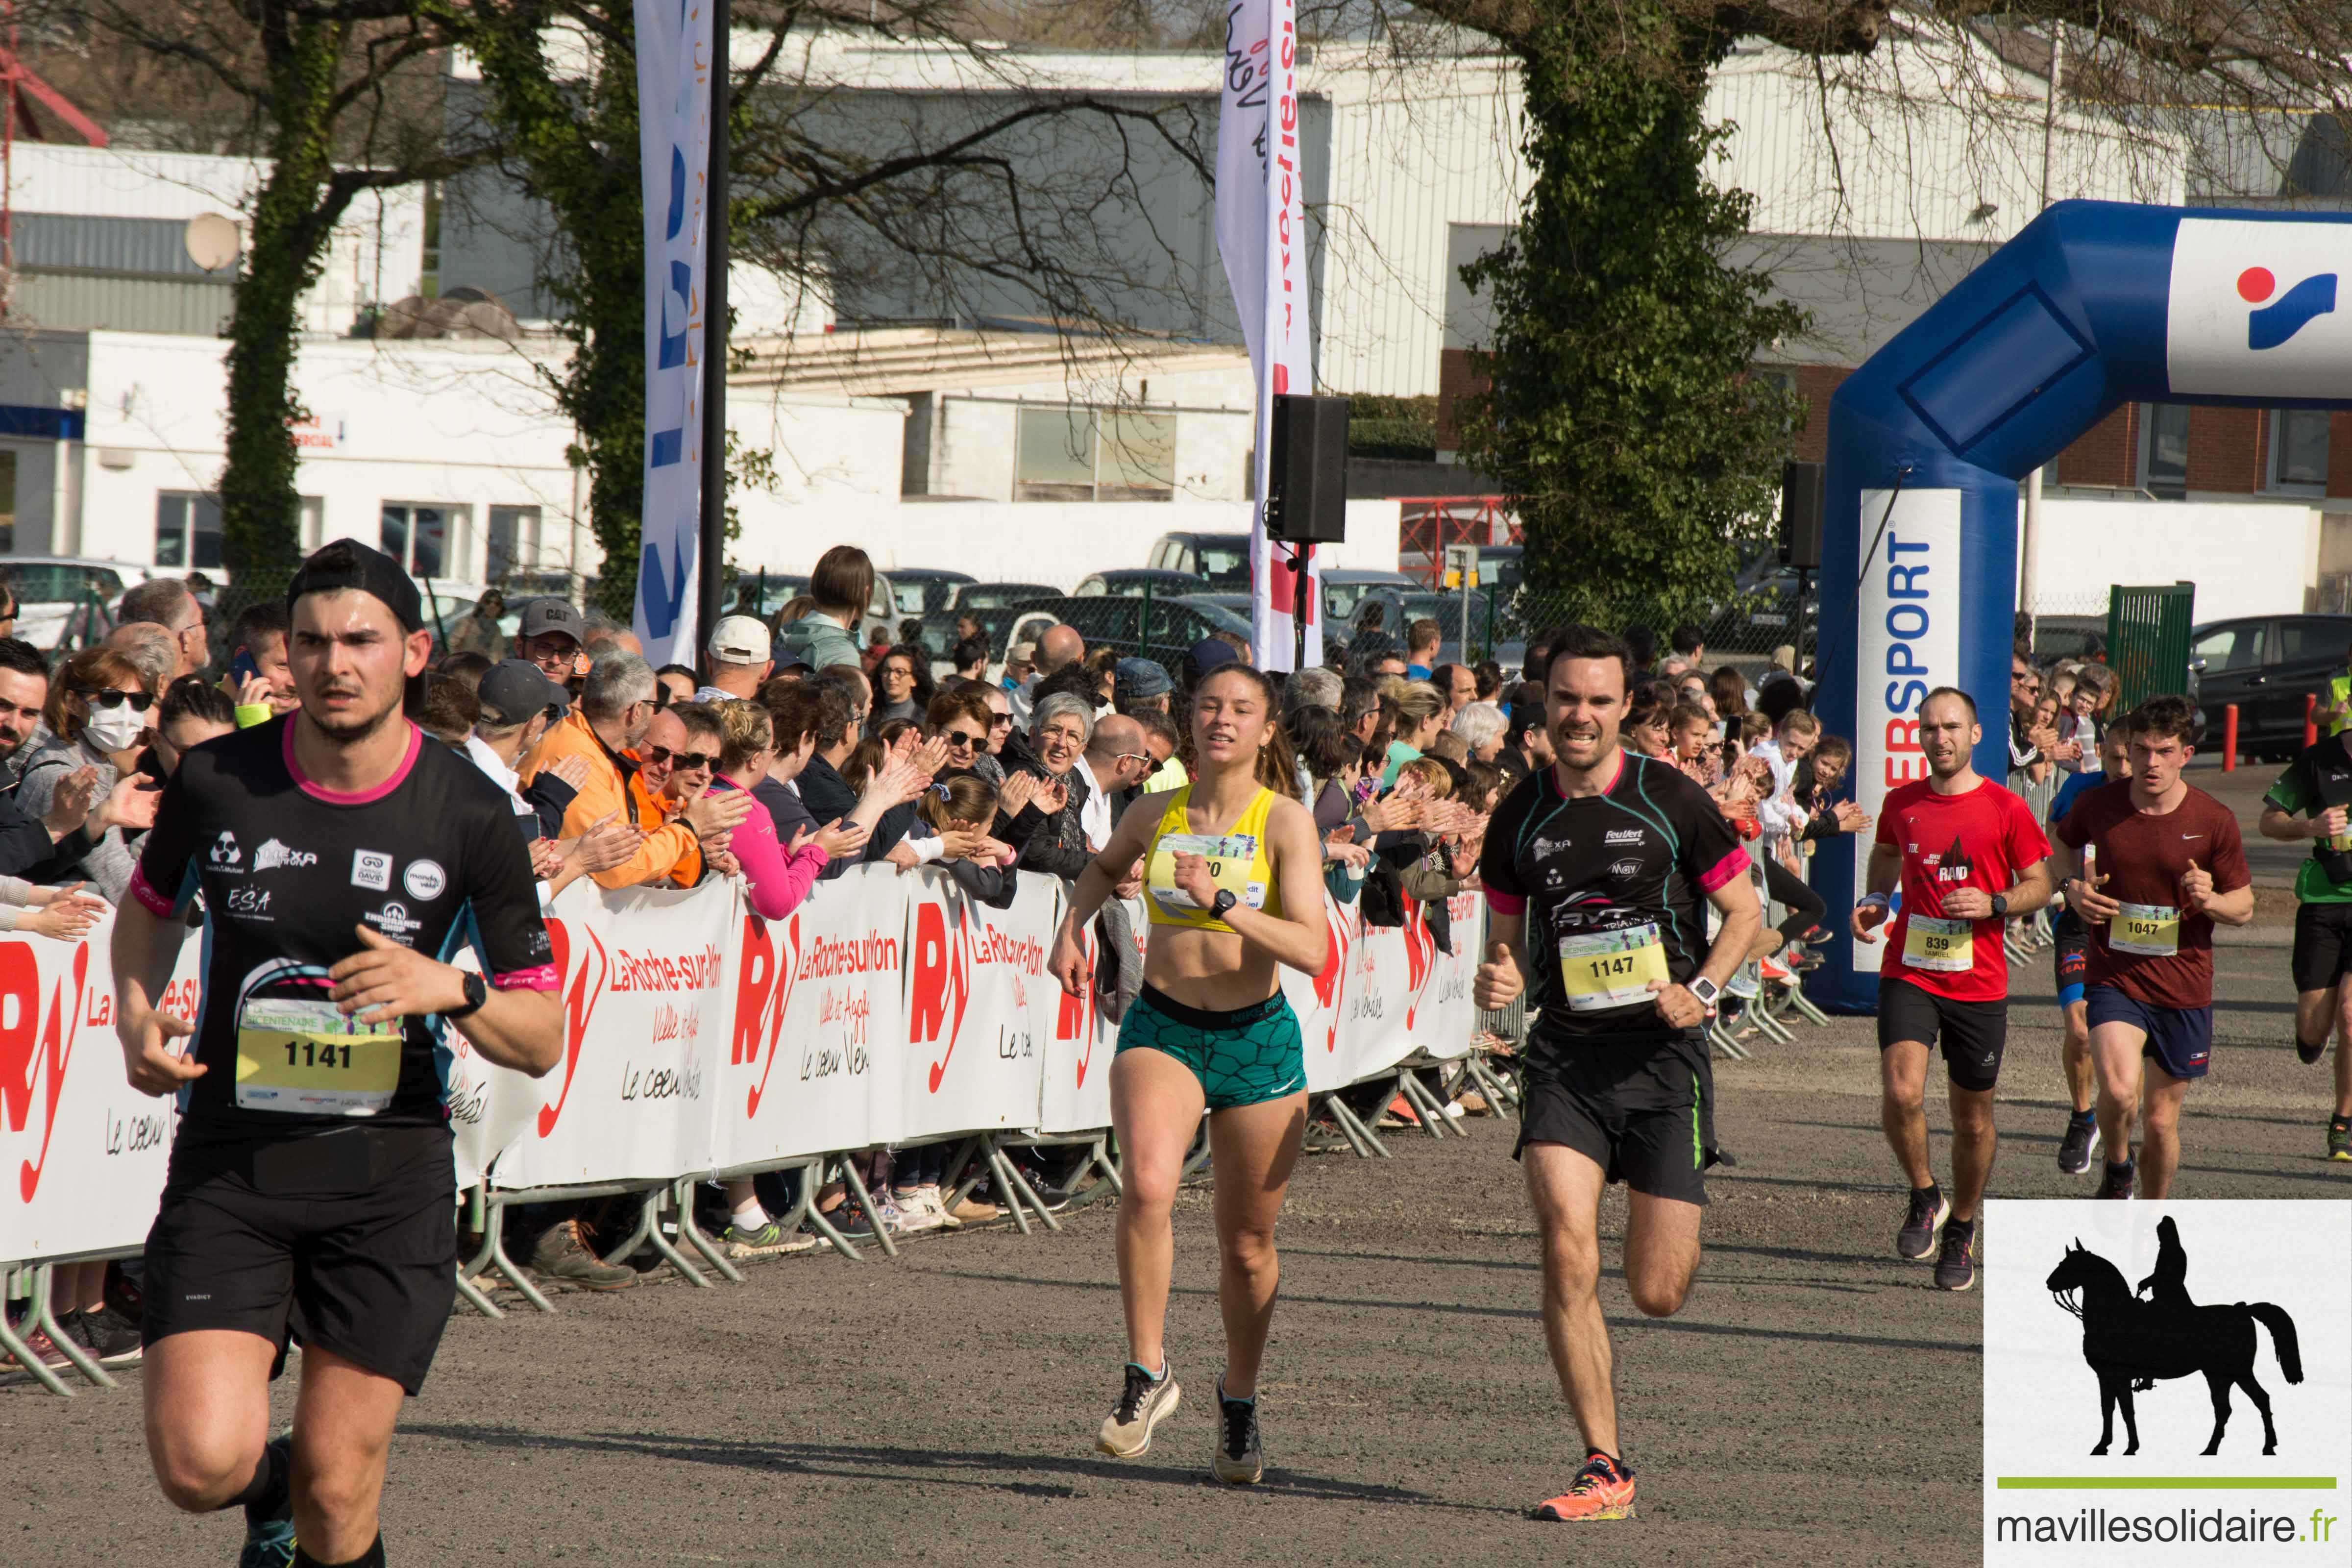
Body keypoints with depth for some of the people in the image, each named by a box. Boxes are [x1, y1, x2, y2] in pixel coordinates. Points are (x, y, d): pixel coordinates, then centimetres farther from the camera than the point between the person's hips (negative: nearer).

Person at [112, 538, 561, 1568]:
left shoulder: (468, 815, -5)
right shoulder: (217, 781, -3)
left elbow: (542, 1038, 1)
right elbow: (150, 904, 19)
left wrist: (449, 991, -19)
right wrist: (137, 1018, 0)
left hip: (388, 1177, 0)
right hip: (228, 1164, 0)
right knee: (201, 1463, -15)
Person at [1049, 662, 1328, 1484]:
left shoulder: (1286, 823, -9)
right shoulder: (1154, 815, 1)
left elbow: (1313, 951, -20)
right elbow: (1106, 866, 26)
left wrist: (1223, 901, -29)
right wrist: (1073, 924, 8)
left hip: (1257, 1038, -1)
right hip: (1161, 1028, 1)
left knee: (1247, 1243, 9)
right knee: (1146, 1184, -28)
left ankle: (1239, 1396, 33)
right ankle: (1147, 1371, -15)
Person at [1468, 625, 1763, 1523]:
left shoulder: (1671, 802, -3)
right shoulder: (1520, 818, 5)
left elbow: (1744, 911, 5)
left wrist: (1701, 991, -12)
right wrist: (1497, 982, -7)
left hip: (1662, 1055, -2)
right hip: (1564, 1054, 2)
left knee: (1658, 1294, -2)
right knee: (1567, 1255, -17)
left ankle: (1674, 1229, 39)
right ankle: (1604, 1471, -9)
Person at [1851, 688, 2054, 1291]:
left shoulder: (2005, 810, -3)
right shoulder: (1900, 804, 5)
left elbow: (2040, 885, 4)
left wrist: (1993, 904, -15)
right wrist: (1874, 901, 6)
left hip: (1979, 984, -1)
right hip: (1908, 974, 1)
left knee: (1973, 1119, 8)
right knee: (1901, 1093, -20)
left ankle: (1961, 1230, 28)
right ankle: (1925, 1198, 5)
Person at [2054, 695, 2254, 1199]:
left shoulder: (2214, 821, -7)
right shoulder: (2097, 806, -5)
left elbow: (2245, 907, 3)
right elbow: (2064, 843, 19)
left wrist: (2210, 900, -20)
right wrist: (2075, 888, -2)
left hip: (2184, 987, 1)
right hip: (2113, 975, -1)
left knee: (2162, 1120, 8)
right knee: (2119, 1090, -25)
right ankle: (2117, 1167, 7)